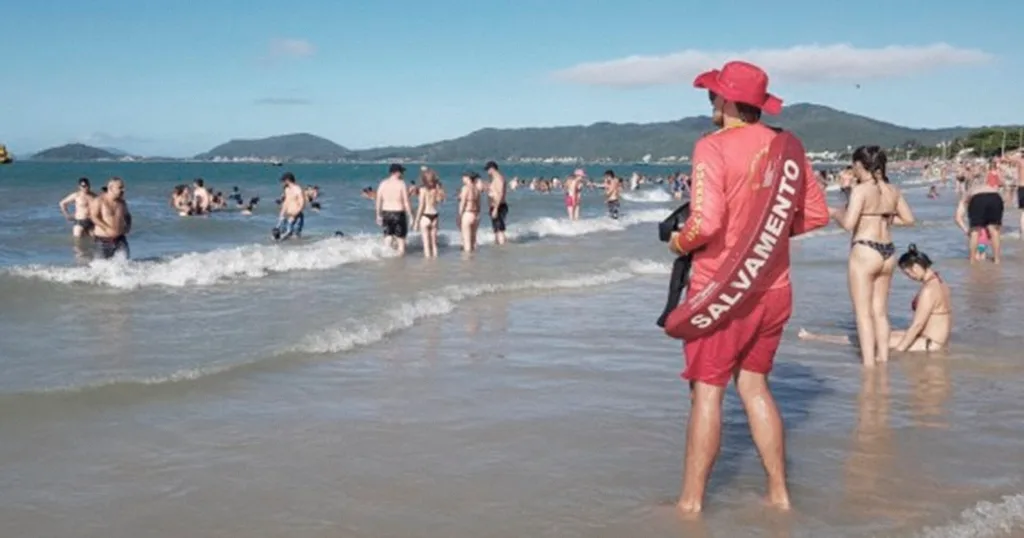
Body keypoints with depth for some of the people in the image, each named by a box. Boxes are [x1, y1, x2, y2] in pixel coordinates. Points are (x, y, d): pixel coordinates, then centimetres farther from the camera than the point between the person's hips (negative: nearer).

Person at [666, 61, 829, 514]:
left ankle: (691, 503, 9)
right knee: (754, 384, 18)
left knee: (707, 390, 2)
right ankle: (779, 493, 24)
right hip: (772, 289, 6)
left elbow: (706, 222, -24)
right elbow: (817, 214, 9)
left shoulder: (714, 146, -16)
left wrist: (678, 242, -5)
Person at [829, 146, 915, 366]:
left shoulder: (861, 190, -12)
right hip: (888, 252, 7)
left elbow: (848, 224, -19)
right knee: (880, 312, 15)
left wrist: (834, 213, -1)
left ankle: (869, 364, -1)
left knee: (863, 313, -1)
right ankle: (883, 359, 19)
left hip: (864, 252, -7)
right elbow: (909, 219, 14)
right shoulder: (892, 191, 8)